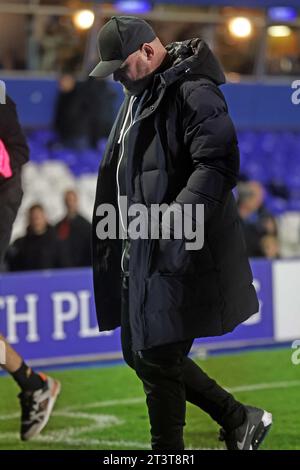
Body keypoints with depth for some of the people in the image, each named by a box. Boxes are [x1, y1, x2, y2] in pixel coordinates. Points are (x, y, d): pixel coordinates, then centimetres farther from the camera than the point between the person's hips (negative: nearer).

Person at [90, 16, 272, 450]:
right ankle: (240, 420, 25)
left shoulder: (193, 93, -14)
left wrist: (176, 216, -35)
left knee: (158, 361, -7)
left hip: (177, 256, -10)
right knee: (141, 355, 13)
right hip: (141, 253, 10)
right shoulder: (139, 97, 18)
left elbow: (219, 165, -24)